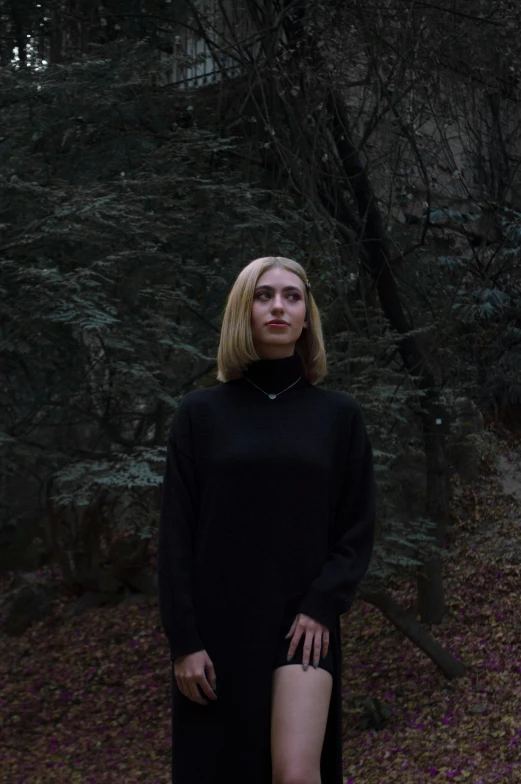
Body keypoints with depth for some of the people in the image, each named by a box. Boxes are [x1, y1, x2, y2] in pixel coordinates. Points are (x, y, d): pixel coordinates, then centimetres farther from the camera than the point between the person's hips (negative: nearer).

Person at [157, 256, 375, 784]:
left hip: (303, 622, 0)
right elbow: (176, 534, 0)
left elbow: (358, 528, 4)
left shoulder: (339, 414, 4)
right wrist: (183, 640, -6)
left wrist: (321, 607, -10)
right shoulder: (200, 413, 3)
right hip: (218, 623, 1)